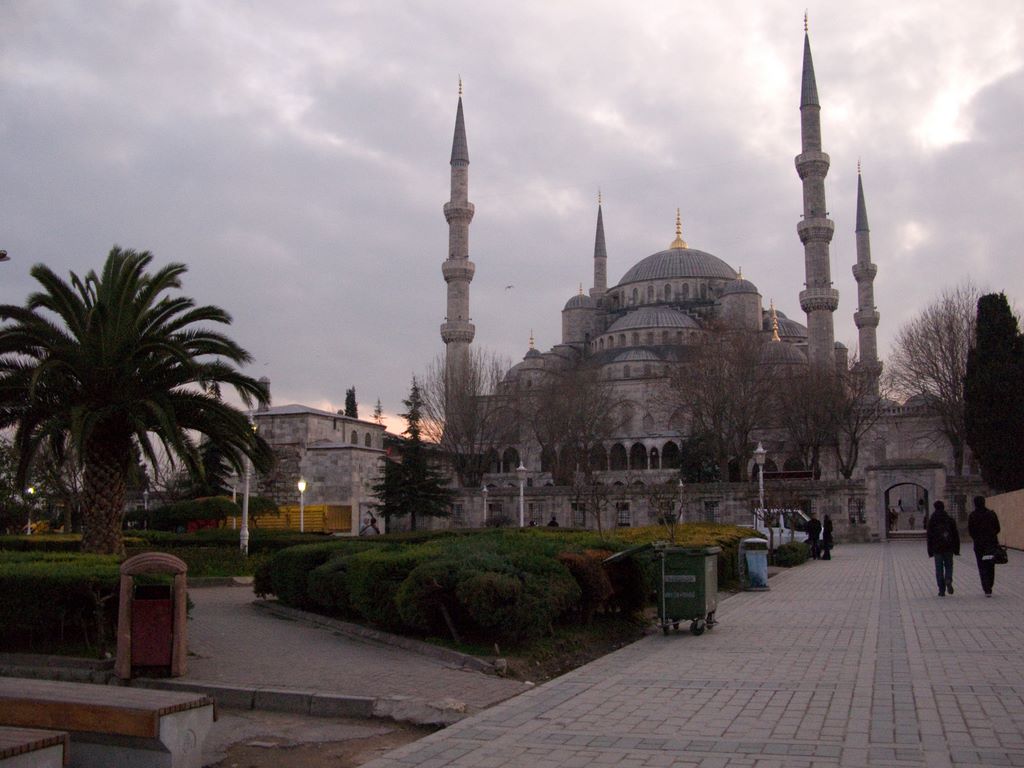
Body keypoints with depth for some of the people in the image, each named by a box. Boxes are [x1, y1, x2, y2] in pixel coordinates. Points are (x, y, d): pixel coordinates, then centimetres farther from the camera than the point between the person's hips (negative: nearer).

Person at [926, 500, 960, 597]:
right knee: (948, 566, 14)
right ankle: (948, 580, -15)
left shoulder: (931, 521, -3)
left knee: (939, 569, 4)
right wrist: (956, 549, 8)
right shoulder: (950, 520, 2)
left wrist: (930, 551, 1)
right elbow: (956, 535, 3)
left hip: (937, 549, -1)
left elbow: (929, 537, -3)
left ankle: (942, 590, 2)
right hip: (948, 548, 1)